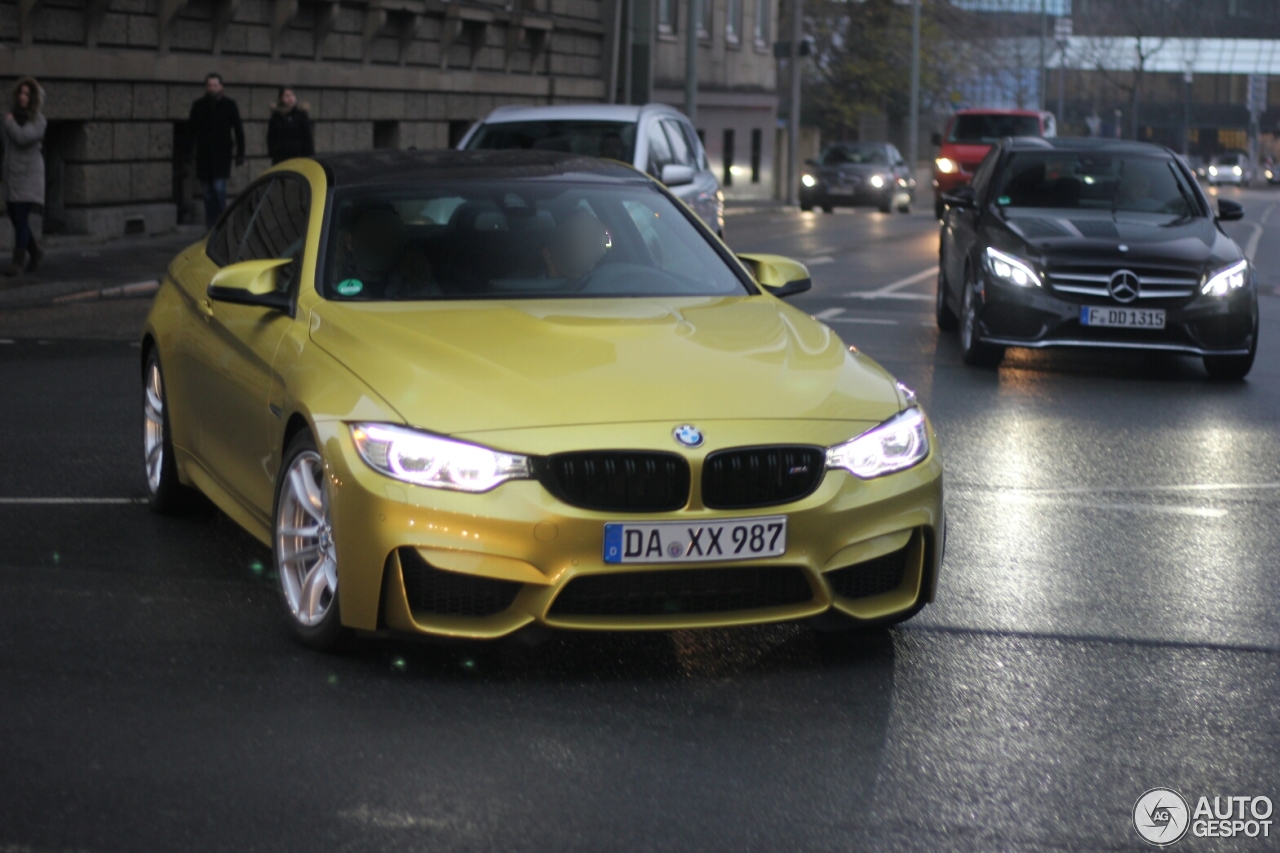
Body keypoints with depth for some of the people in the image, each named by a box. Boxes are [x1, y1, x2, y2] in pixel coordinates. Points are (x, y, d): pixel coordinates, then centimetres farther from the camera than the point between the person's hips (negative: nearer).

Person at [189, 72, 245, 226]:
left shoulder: (229, 105, 3)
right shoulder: (199, 105, 6)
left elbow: (238, 131, 5)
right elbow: (192, 131, 8)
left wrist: (240, 154, 0)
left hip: (222, 155, -2)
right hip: (204, 155, 2)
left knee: (219, 188, -15)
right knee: (208, 193, 5)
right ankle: (211, 227, 11)